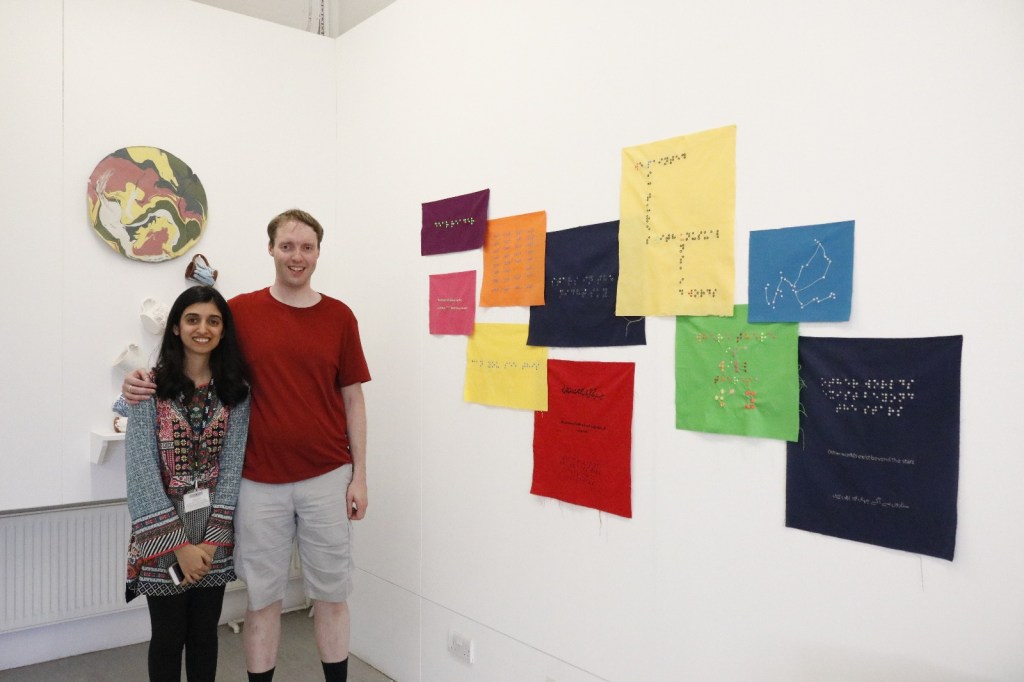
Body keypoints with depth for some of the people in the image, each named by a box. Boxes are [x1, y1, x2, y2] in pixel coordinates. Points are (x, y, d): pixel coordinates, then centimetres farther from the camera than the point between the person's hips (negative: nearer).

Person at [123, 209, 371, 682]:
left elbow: (352, 399, 3)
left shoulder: (339, 317, 1)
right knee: (262, 596, 11)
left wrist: (359, 476, 0)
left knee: (330, 593, 11)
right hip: (260, 481, 0)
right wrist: (143, 384, -11)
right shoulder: (241, 311, 0)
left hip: (326, 478, 0)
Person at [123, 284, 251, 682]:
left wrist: (212, 539, -11)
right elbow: (141, 468, -11)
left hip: (213, 531, 2)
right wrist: (179, 545, -14)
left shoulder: (235, 391, 0)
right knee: (169, 635, 9)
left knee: (205, 633, 13)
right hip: (162, 530, -2)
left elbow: (232, 465, -3)